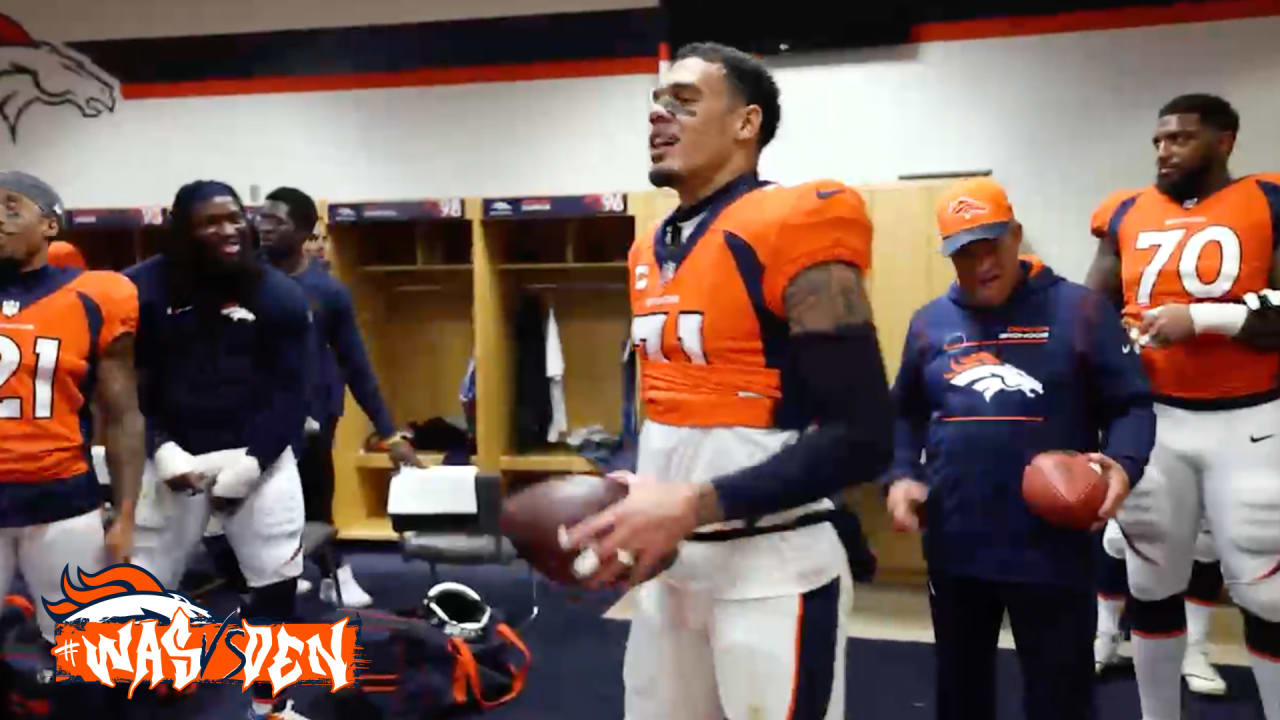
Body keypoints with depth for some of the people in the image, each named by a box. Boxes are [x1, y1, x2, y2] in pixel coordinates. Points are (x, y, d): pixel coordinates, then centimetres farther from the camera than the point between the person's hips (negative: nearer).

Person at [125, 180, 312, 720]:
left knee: (278, 583, 4)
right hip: (172, 457, 0)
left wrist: (252, 459, -13)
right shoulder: (141, 290, -4)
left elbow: (289, 392, -3)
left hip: (258, 455, 1)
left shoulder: (278, 295, -2)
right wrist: (160, 450, -15)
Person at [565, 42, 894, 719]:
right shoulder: (650, 252, 10)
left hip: (771, 571, -7)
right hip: (670, 565, 8)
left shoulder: (791, 232, -15)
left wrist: (694, 506, -23)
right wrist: (634, 497, 5)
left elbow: (862, 437, -20)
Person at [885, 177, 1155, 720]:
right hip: (954, 546, 4)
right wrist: (900, 477, 0)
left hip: (1051, 548, -3)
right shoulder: (929, 322, 7)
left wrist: (1123, 464, -21)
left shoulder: (1078, 309, -3)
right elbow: (905, 415, 16)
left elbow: (1131, 406, -2)